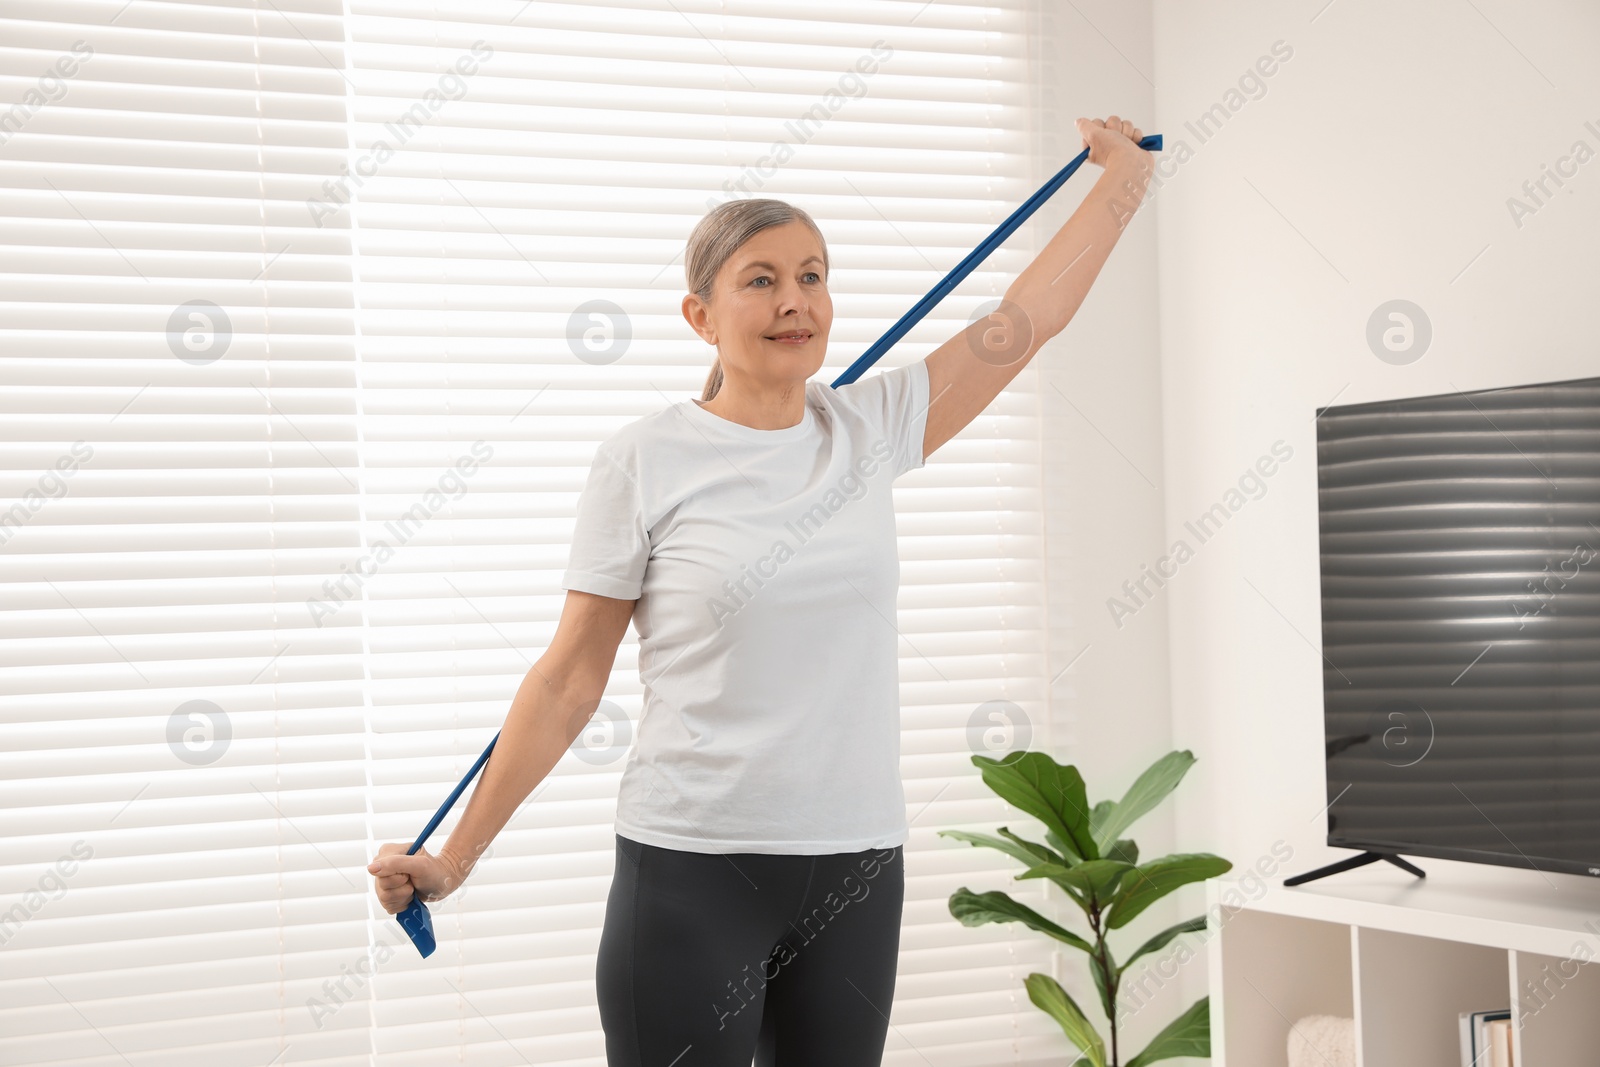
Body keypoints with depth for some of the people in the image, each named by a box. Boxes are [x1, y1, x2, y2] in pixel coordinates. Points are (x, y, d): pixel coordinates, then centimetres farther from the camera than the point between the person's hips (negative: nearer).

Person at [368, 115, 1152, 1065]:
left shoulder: (870, 430, 5)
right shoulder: (646, 461, -5)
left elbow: (1029, 316, 14)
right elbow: (570, 678, -2)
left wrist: (1125, 178, 22)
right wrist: (453, 859, -1)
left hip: (856, 866, 4)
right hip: (693, 869, -4)